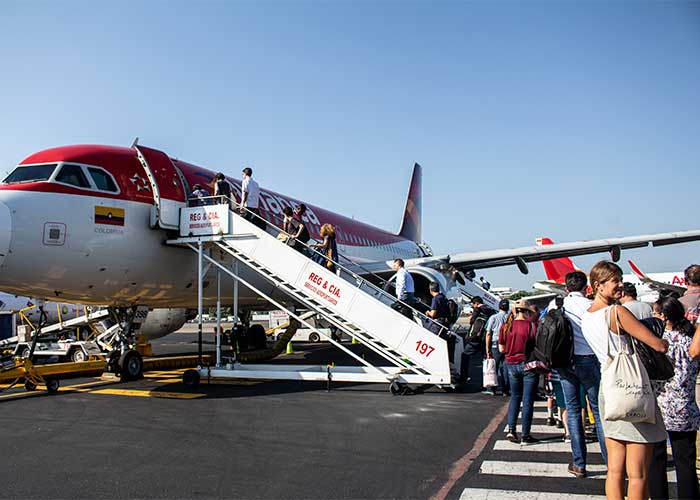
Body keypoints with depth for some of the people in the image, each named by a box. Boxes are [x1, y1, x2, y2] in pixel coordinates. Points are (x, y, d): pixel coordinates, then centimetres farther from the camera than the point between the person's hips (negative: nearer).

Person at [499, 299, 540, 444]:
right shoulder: (531, 325, -13)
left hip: (512, 365, 4)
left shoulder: (506, 326, -1)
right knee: (528, 400, 4)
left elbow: (501, 348, 3)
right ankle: (525, 435, 9)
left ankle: (511, 430, 10)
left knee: (515, 397, 19)